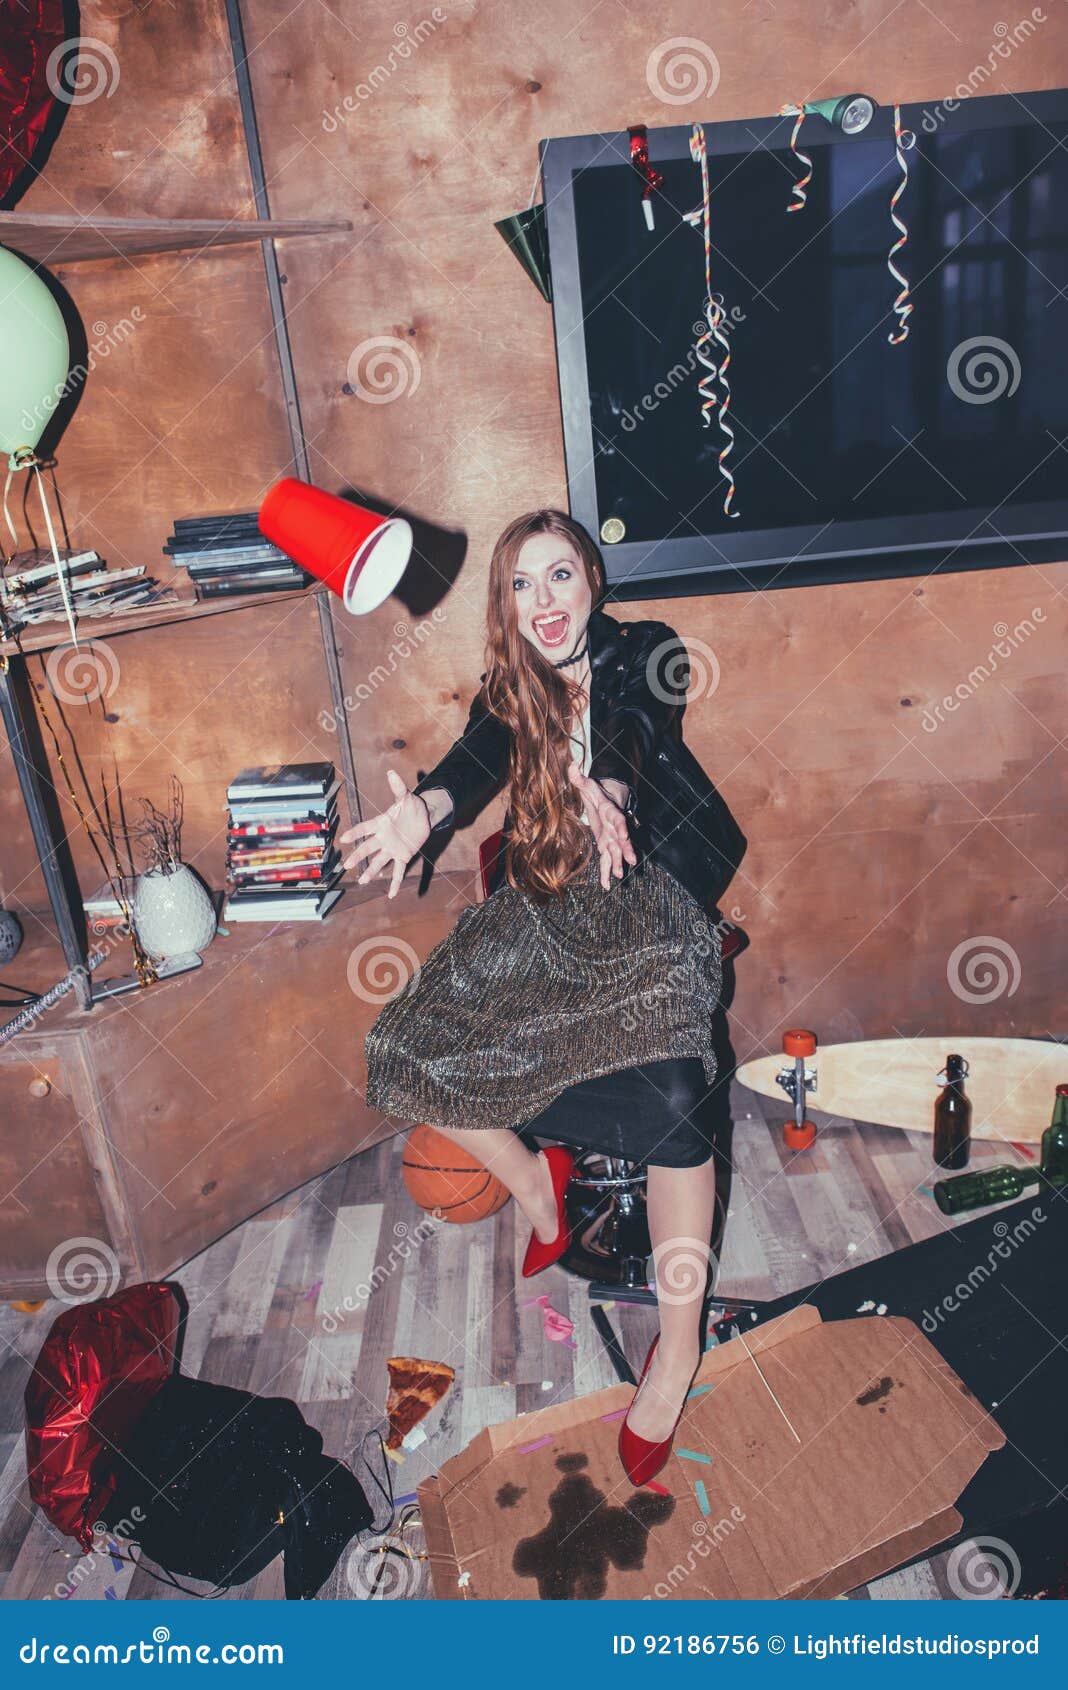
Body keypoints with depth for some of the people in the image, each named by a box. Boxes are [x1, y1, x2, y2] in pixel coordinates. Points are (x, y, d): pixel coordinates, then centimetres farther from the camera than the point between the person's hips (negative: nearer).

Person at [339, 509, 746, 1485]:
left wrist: (602, 789, -43)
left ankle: (679, 1341, -9)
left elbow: (640, 726, -20)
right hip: (541, 908, 5)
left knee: (666, 1094, -28)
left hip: (649, 897, -4)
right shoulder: (510, 687, 9)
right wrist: (425, 808, -32)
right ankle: (538, 1185, 18)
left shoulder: (644, 654, 1)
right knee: (413, 1052, -8)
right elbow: (482, 755, -9)